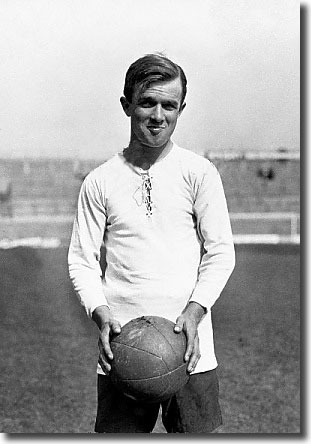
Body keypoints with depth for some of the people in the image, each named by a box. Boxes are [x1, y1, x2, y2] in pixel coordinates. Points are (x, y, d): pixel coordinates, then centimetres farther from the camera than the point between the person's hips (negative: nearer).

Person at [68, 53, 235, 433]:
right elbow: (82, 259, 6)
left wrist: (193, 312, -11)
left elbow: (220, 252, 2)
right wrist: (101, 314, -11)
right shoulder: (100, 181, 4)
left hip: (190, 349, 0)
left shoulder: (199, 173, 2)